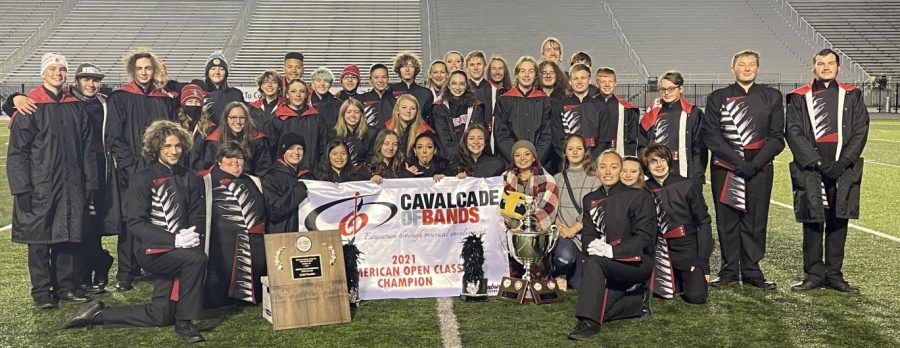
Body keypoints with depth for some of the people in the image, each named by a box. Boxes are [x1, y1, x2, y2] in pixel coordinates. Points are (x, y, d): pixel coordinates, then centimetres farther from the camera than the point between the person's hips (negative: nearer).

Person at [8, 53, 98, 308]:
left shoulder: (76, 106, 10)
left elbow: (87, 148, 11)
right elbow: (17, 150, -6)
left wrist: (90, 182, 7)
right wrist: (21, 188, -12)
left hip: (71, 186, 4)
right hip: (40, 186, -4)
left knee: (69, 236, 8)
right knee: (39, 239, 2)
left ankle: (67, 286, 19)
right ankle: (41, 292, 11)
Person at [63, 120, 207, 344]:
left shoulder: (189, 179, 9)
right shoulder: (142, 179, -7)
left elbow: (197, 216, 11)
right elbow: (136, 224, -14)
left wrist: (193, 234, -14)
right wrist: (173, 240, -25)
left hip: (180, 251, 6)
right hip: (152, 251, -6)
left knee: (160, 316, 2)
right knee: (196, 259, -32)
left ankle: (99, 314, 20)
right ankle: (184, 321, -14)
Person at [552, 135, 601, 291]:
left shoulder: (594, 179, 1)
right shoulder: (557, 178, 14)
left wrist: (574, 229, -17)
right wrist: (559, 225, -13)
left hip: (583, 233, -1)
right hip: (562, 232, 1)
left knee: (579, 284, -7)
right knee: (565, 254, -33)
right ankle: (560, 275, 2)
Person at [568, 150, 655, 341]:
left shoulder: (639, 197, -5)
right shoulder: (590, 200, 11)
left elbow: (645, 238, -13)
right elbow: (587, 234, 6)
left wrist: (612, 250, -27)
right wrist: (592, 245, -21)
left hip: (637, 262, -6)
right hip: (609, 267, 6)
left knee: (594, 261, -32)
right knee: (600, 307, -13)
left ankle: (589, 322, -30)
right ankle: (639, 299, 15)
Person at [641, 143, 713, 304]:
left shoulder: (688, 186, -8)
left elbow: (703, 223, -5)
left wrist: (703, 262, -9)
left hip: (688, 249, -2)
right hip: (662, 250, 2)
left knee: (696, 296, -17)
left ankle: (695, 277, 19)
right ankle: (677, 279, 18)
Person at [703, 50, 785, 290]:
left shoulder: (772, 97, 8)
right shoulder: (717, 98, 5)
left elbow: (777, 137, 5)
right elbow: (711, 136, -2)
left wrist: (755, 164, -9)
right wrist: (738, 162, -11)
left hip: (759, 169, 1)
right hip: (725, 170, 0)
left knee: (755, 221, 3)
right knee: (727, 221, 4)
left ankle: (751, 272, 13)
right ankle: (729, 272, 14)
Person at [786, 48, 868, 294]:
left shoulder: (852, 96, 10)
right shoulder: (799, 98, 5)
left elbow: (860, 131, 3)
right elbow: (793, 133, -3)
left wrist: (843, 162, -10)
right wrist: (818, 162, -13)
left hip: (843, 169, 1)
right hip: (810, 170, -1)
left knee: (838, 222, 5)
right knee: (812, 222, 2)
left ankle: (834, 274, 14)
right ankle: (814, 274, 11)